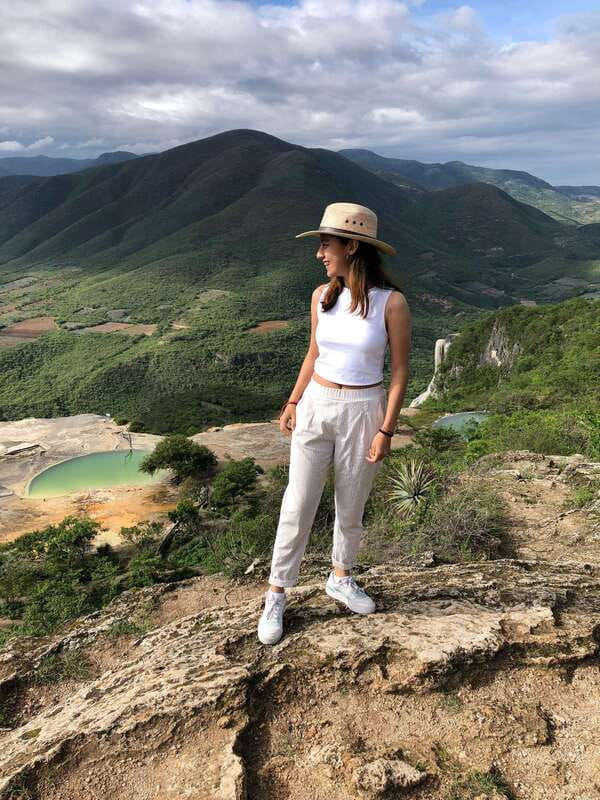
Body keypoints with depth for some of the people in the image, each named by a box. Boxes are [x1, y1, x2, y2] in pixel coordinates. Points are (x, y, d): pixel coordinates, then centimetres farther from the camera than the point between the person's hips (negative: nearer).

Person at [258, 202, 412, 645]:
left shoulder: (391, 301, -12)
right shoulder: (322, 296, 0)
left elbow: (400, 370, -8)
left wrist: (386, 430, -10)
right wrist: (293, 402, 7)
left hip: (363, 412, -2)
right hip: (316, 407, 2)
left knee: (351, 506, 15)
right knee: (298, 505, 6)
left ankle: (341, 578, 40)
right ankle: (277, 594, 21)